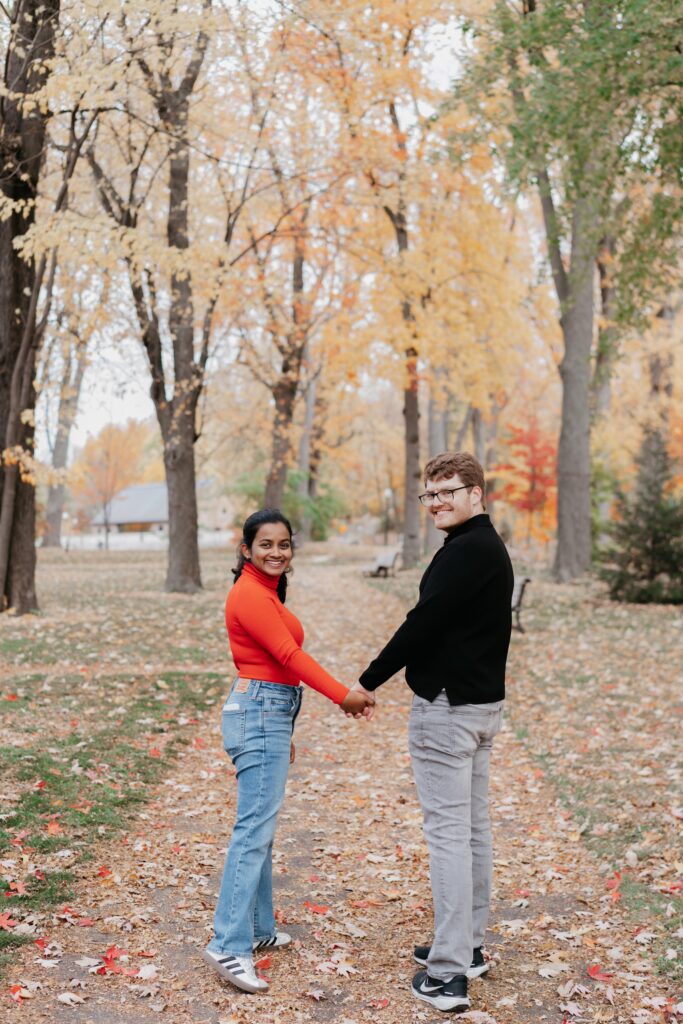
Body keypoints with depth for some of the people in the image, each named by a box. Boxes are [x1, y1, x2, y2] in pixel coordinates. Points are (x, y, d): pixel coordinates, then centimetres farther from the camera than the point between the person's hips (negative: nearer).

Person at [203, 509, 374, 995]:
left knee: (261, 826, 15)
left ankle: (259, 928, 24)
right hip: (259, 713, -11)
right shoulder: (250, 594, -15)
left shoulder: (265, 591, 15)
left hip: (268, 713, 11)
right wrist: (344, 696, -21)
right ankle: (230, 946, -10)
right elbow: (290, 655, -20)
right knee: (255, 827, -11)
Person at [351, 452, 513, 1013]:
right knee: (473, 828, 16)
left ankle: (447, 973, -1)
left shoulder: (466, 551, -19)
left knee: (447, 832, -6)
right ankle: (470, 946, 28)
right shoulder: (491, 548, 14)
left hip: (447, 708, -10)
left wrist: (368, 683, -12)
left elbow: (424, 624, -21)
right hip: (483, 701, 10)